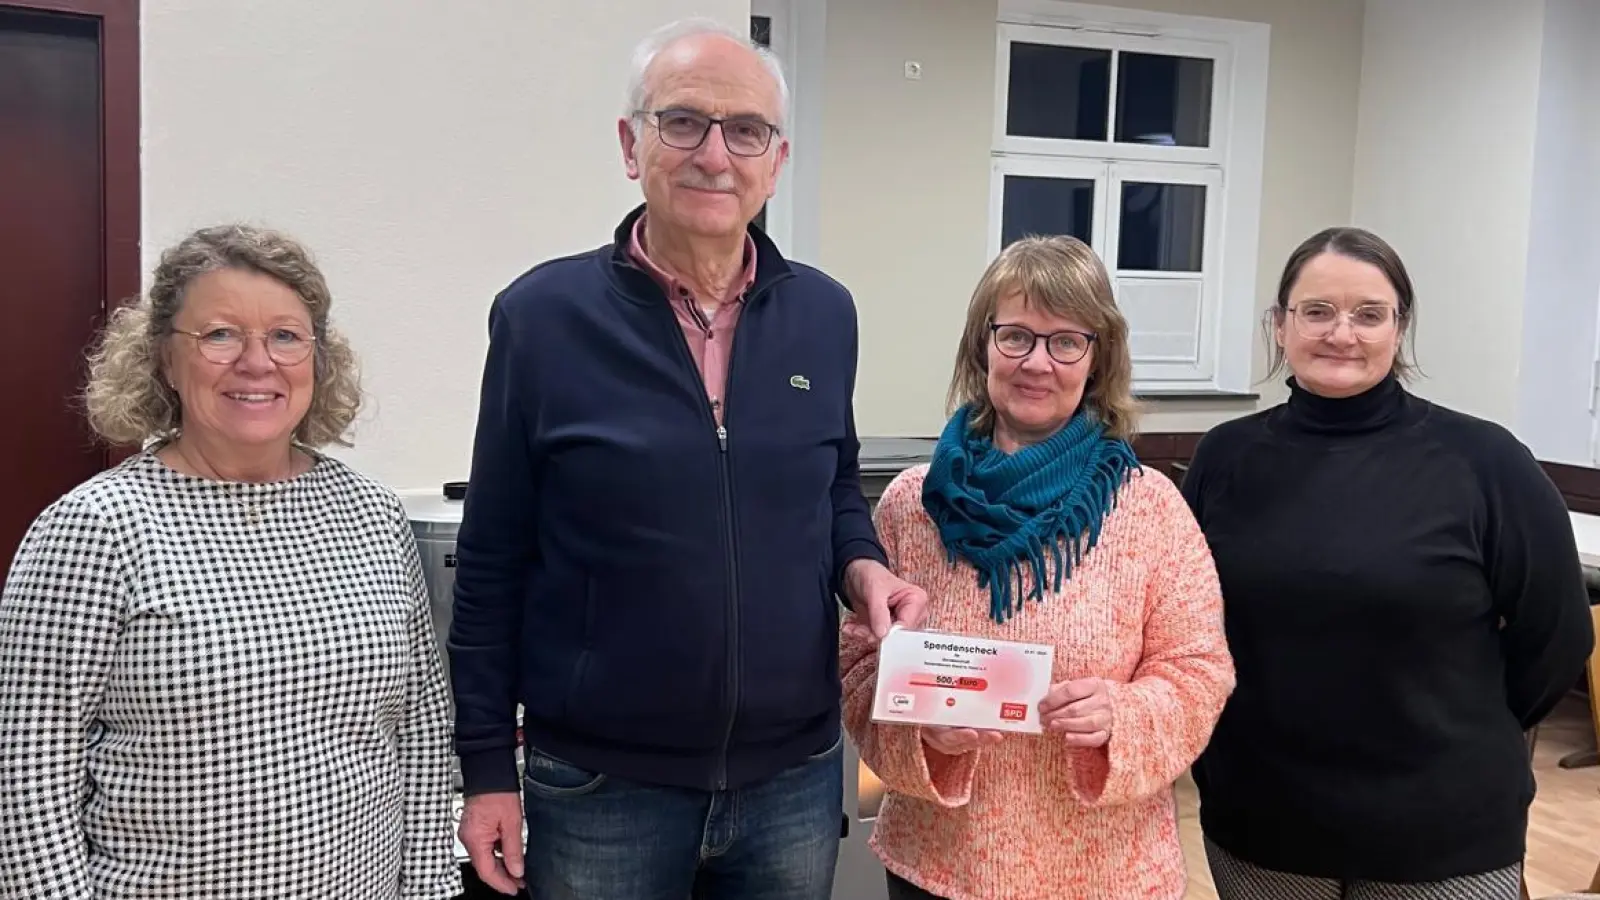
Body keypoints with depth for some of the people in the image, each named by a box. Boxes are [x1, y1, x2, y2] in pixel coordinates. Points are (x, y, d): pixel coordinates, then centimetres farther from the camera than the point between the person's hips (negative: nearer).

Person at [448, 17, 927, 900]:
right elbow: (493, 562, -4)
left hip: (794, 775, 3)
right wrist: (485, 767, -3)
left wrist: (862, 566, -6)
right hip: (599, 786, -2)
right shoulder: (543, 314, -9)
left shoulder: (824, 315, 0)